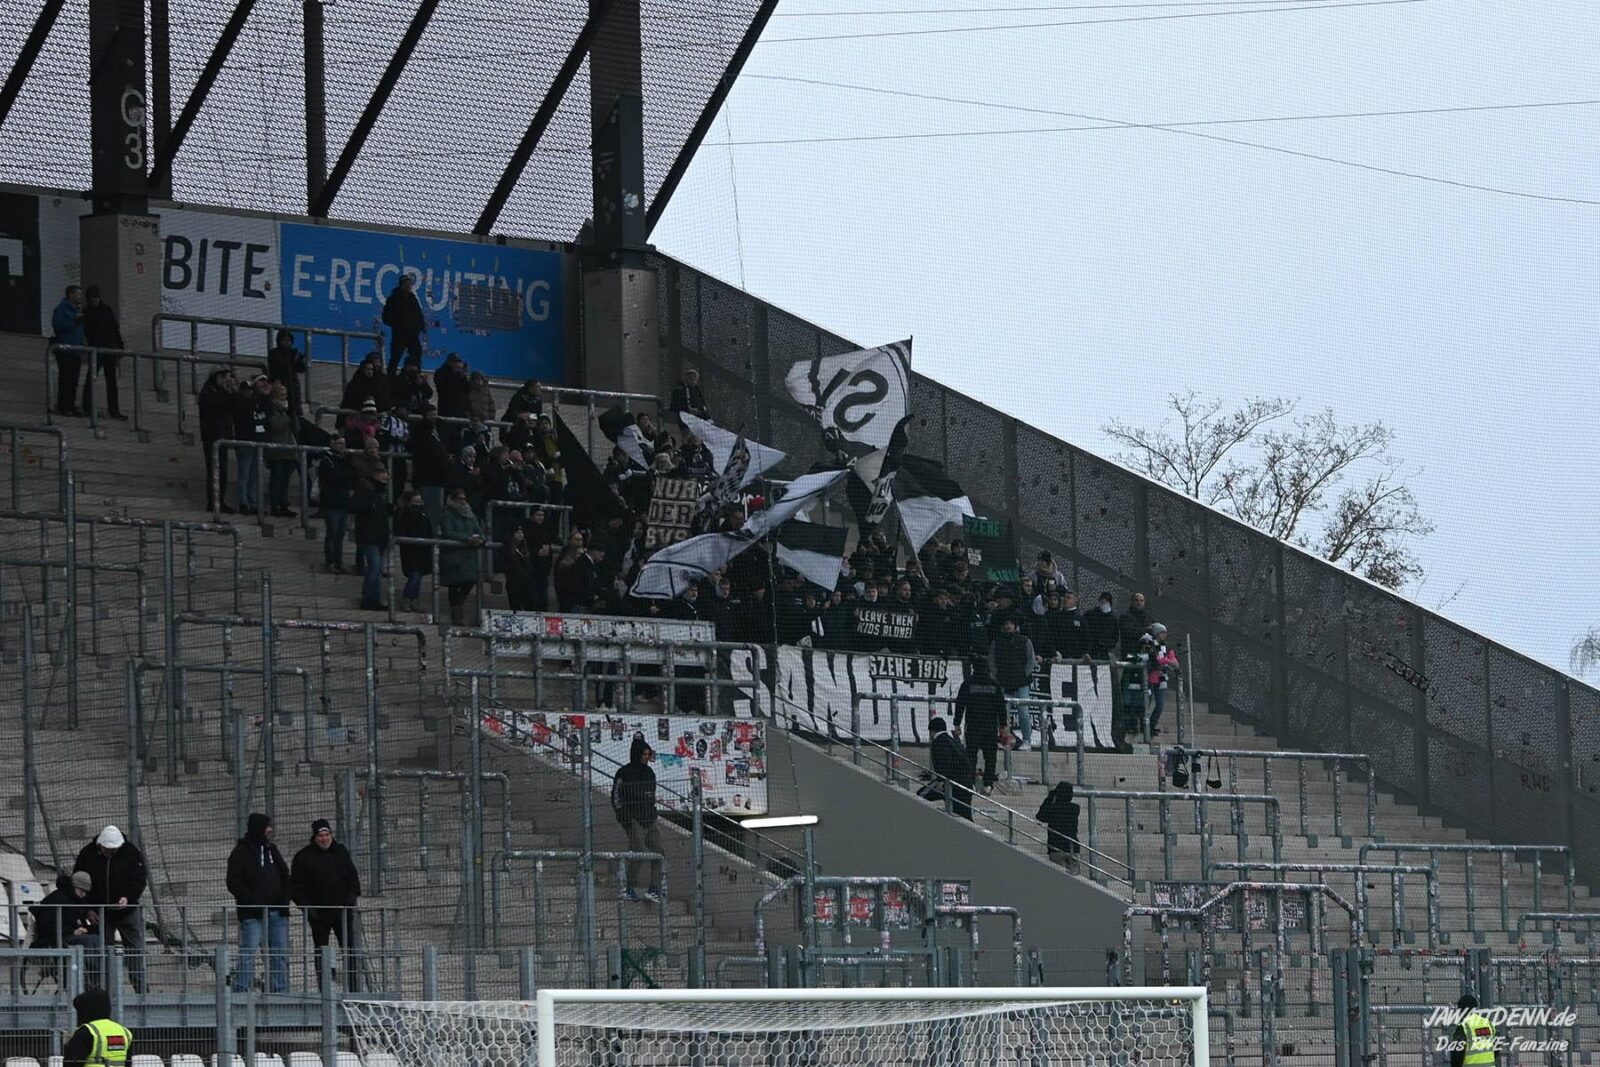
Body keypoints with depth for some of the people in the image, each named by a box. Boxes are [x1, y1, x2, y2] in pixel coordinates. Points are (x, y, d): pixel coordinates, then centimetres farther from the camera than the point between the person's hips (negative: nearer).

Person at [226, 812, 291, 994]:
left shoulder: (272, 849, 17)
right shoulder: (241, 852, -3)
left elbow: (285, 876, 21)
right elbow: (234, 883, -8)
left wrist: (284, 901, 5)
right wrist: (253, 902, -16)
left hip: (276, 911, 7)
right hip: (253, 913, -7)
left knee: (280, 953, 7)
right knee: (248, 953, -11)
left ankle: (280, 991, 12)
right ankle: (240, 991, -10)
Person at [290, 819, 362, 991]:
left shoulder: (342, 853, 9)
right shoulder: (304, 857, -1)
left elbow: (353, 878, 14)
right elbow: (296, 885, -1)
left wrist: (351, 897, -1)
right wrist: (306, 906, -11)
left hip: (342, 912, 2)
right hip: (318, 914, -2)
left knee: (349, 949, 0)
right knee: (321, 952, 3)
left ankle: (353, 988, 3)